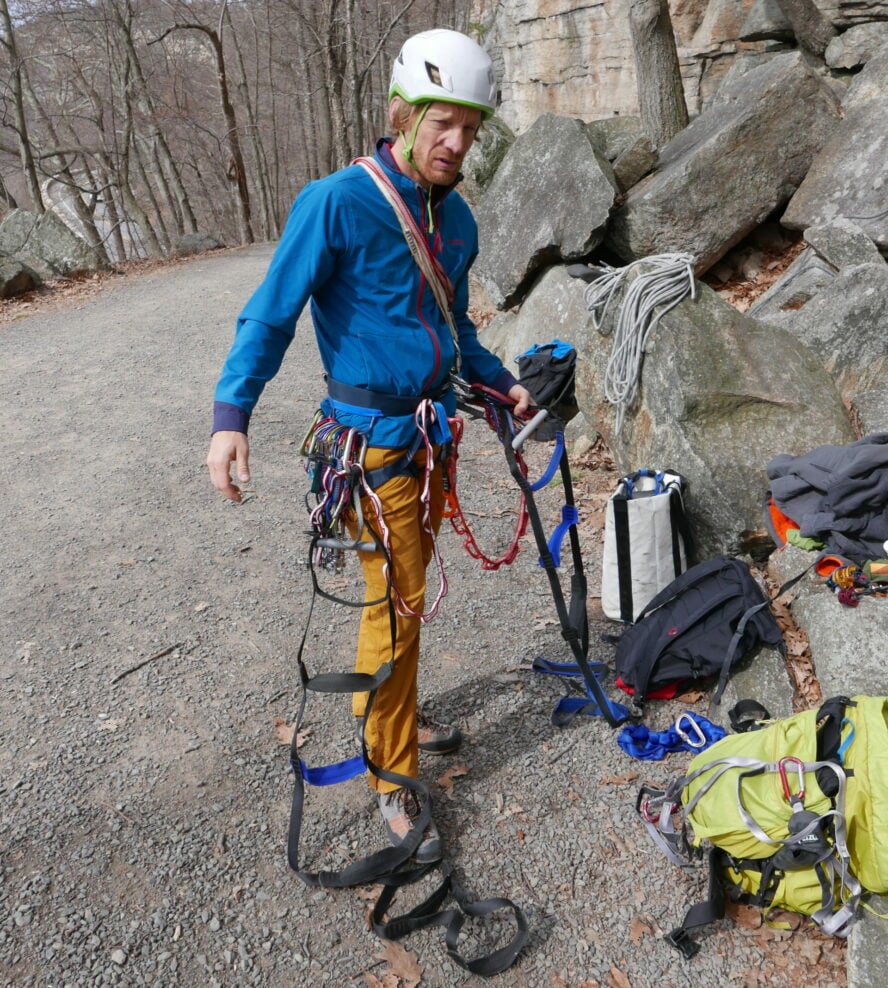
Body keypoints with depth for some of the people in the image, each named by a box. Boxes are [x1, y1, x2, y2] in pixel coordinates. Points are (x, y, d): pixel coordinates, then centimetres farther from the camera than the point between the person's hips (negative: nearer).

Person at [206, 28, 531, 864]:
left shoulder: (455, 217, 9)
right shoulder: (337, 202, -13)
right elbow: (271, 314, -13)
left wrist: (499, 382, 15)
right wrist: (230, 414, -23)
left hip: (434, 430, 7)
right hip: (375, 435, -7)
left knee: (408, 589, 17)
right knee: (398, 600, -5)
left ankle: (386, 712, 39)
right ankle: (394, 783, 12)